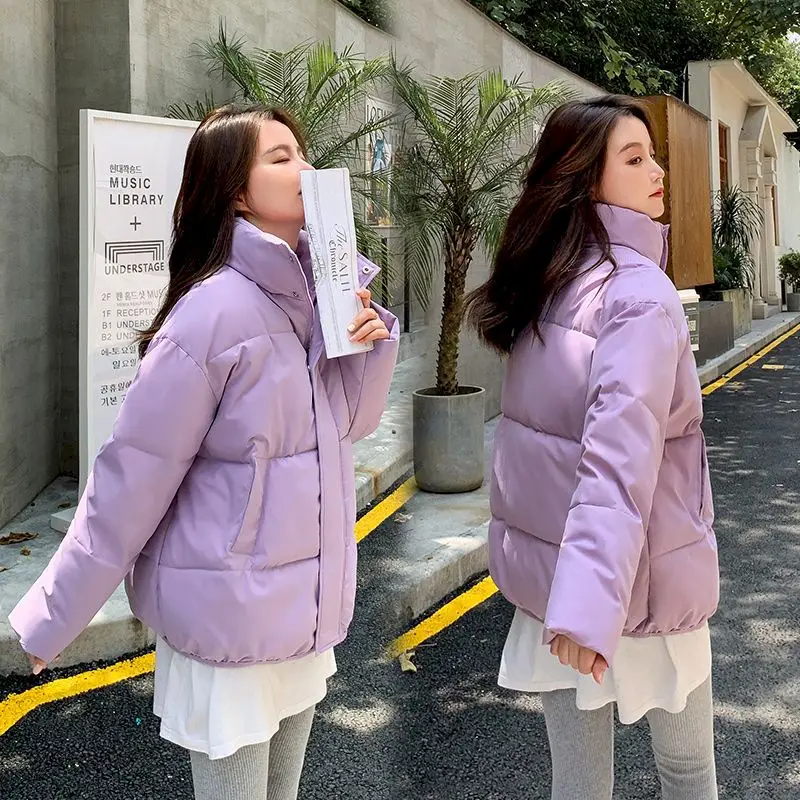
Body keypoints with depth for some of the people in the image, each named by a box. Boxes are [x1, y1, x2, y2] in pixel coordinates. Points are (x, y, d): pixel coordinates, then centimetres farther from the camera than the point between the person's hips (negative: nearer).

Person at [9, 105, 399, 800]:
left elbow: (349, 424, 11)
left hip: (304, 607, 7)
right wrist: (55, 618, -9)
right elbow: (132, 478, -16)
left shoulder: (315, 291, 0)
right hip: (228, 615, -7)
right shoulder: (215, 312, -21)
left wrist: (371, 343, -9)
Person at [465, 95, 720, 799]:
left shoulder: (545, 283, 5)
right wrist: (591, 605, -36)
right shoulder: (641, 293, -20)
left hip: (549, 564, 6)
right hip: (633, 581, -6)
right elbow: (620, 459, -31)